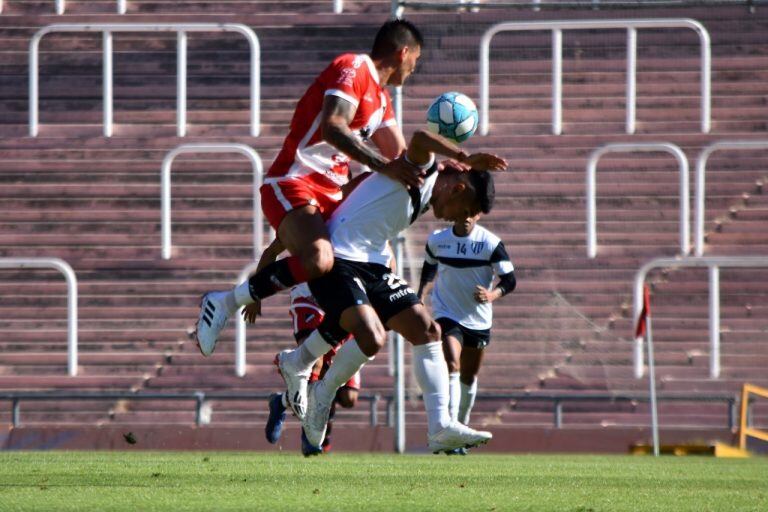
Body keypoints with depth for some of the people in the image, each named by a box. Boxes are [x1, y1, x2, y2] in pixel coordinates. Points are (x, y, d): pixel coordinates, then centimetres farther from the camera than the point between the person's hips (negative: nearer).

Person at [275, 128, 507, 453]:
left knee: (427, 331, 2)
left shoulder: (424, 197, 18)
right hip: (339, 260, -10)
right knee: (372, 337, -27)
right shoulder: (422, 170, -10)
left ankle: (440, 427, 0)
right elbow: (420, 139, -34)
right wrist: (465, 159, -39)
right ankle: (321, 395, 0)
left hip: (372, 266, 10)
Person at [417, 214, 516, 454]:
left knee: (469, 377, 14)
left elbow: (510, 279, -11)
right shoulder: (436, 240, -3)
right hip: (447, 315, -1)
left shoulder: (491, 243, -10)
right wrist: (420, 297, 10)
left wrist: (492, 295, -30)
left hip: (478, 319, 1)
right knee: (452, 367, -23)